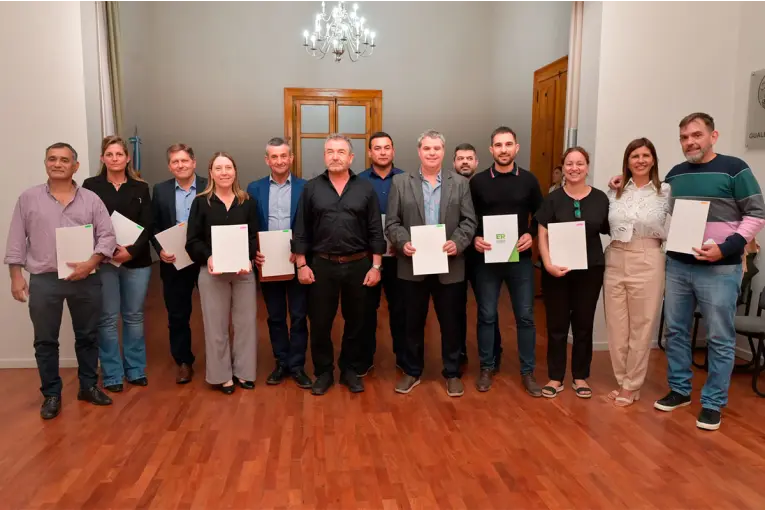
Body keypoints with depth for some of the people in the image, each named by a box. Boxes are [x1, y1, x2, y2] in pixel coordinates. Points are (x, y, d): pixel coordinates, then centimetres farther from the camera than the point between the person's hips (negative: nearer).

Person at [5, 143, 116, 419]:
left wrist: (90, 263, -14)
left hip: (85, 280, 1)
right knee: (45, 341, 7)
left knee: (87, 337, 11)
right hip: (43, 281, 0)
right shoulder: (28, 198, 3)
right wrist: (16, 275, 0)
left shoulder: (91, 199, 3)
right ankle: (51, 394, 20)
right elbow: (16, 240, 5)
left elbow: (107, 236, -1)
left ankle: (88, 386, 26)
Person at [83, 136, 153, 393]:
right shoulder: (91, 186, 3)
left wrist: (131, 251, -15)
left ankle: (136, 370, 21)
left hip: (137, 261, 1)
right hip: (102, 262, -1)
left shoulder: (140, 187, 6)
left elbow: (147, 226, 0)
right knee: (107, 319, 3)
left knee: (134, 316, 10)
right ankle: (112, 375, 14)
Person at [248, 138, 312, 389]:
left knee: (298, 316, 5)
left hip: (297, 262, -2)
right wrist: (253, 253, -9)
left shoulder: (305, 187, -1)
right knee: (275, 317, 12)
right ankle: (281, 363, 25)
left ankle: (297, 365, 17)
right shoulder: (255, 188, 5)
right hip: (267, 262, 2)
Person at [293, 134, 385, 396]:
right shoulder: (311, 188, 2)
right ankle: (323, 372, 24)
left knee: (355, 322, 10)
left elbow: (375, 231, 1)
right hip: (322, 265, 0)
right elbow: (301, 230, 2)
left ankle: (351, 370, 27)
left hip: (358, 265, 0)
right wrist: (302, 264, -3)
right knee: (320, 323, 7)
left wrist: (376, 266, -4)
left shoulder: (365, 188, 2)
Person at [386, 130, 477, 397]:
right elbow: (392, 222, 1)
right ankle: (411, 371, 28)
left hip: (450, 266, 0)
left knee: (451, 322, 9)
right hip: (413, 265, 0)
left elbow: (469, 221, 1)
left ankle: (452, 373, 26)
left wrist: (457, 243, -16)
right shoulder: (401, 182, 4)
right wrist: (403, 243, -17)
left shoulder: (460, 183, 5)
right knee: (413, 321, 11)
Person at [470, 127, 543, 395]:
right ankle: (486, 368, 22)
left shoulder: (529, 180, 3)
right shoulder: (478, 181, 0)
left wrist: (531, 235, -9)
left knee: (525, 316, 6)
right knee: (486, 316, 7)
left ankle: (528, 371, 20)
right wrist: (475, 238, -13)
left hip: (520, 258, 1)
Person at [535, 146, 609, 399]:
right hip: (558, 270, -1)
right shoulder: (553, 199, -2)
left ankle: (580, 376, 26)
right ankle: (555, 377, 19)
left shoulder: (600, 198, 2)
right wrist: (548, 264, -17)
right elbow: (543, 235, -5)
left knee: (584, 324, 11)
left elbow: (610, 229, 6)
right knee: (557, 324, 6)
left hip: (590, 270, 1)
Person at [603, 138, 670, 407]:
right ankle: (622, 381, 25)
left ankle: (632, 387, 20)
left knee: (641, 327, 5)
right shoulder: (614, 192, 8)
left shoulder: (665, 192, 0)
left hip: (647, 262, -3)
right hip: (615, 260, 3)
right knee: (616, 326, 9)